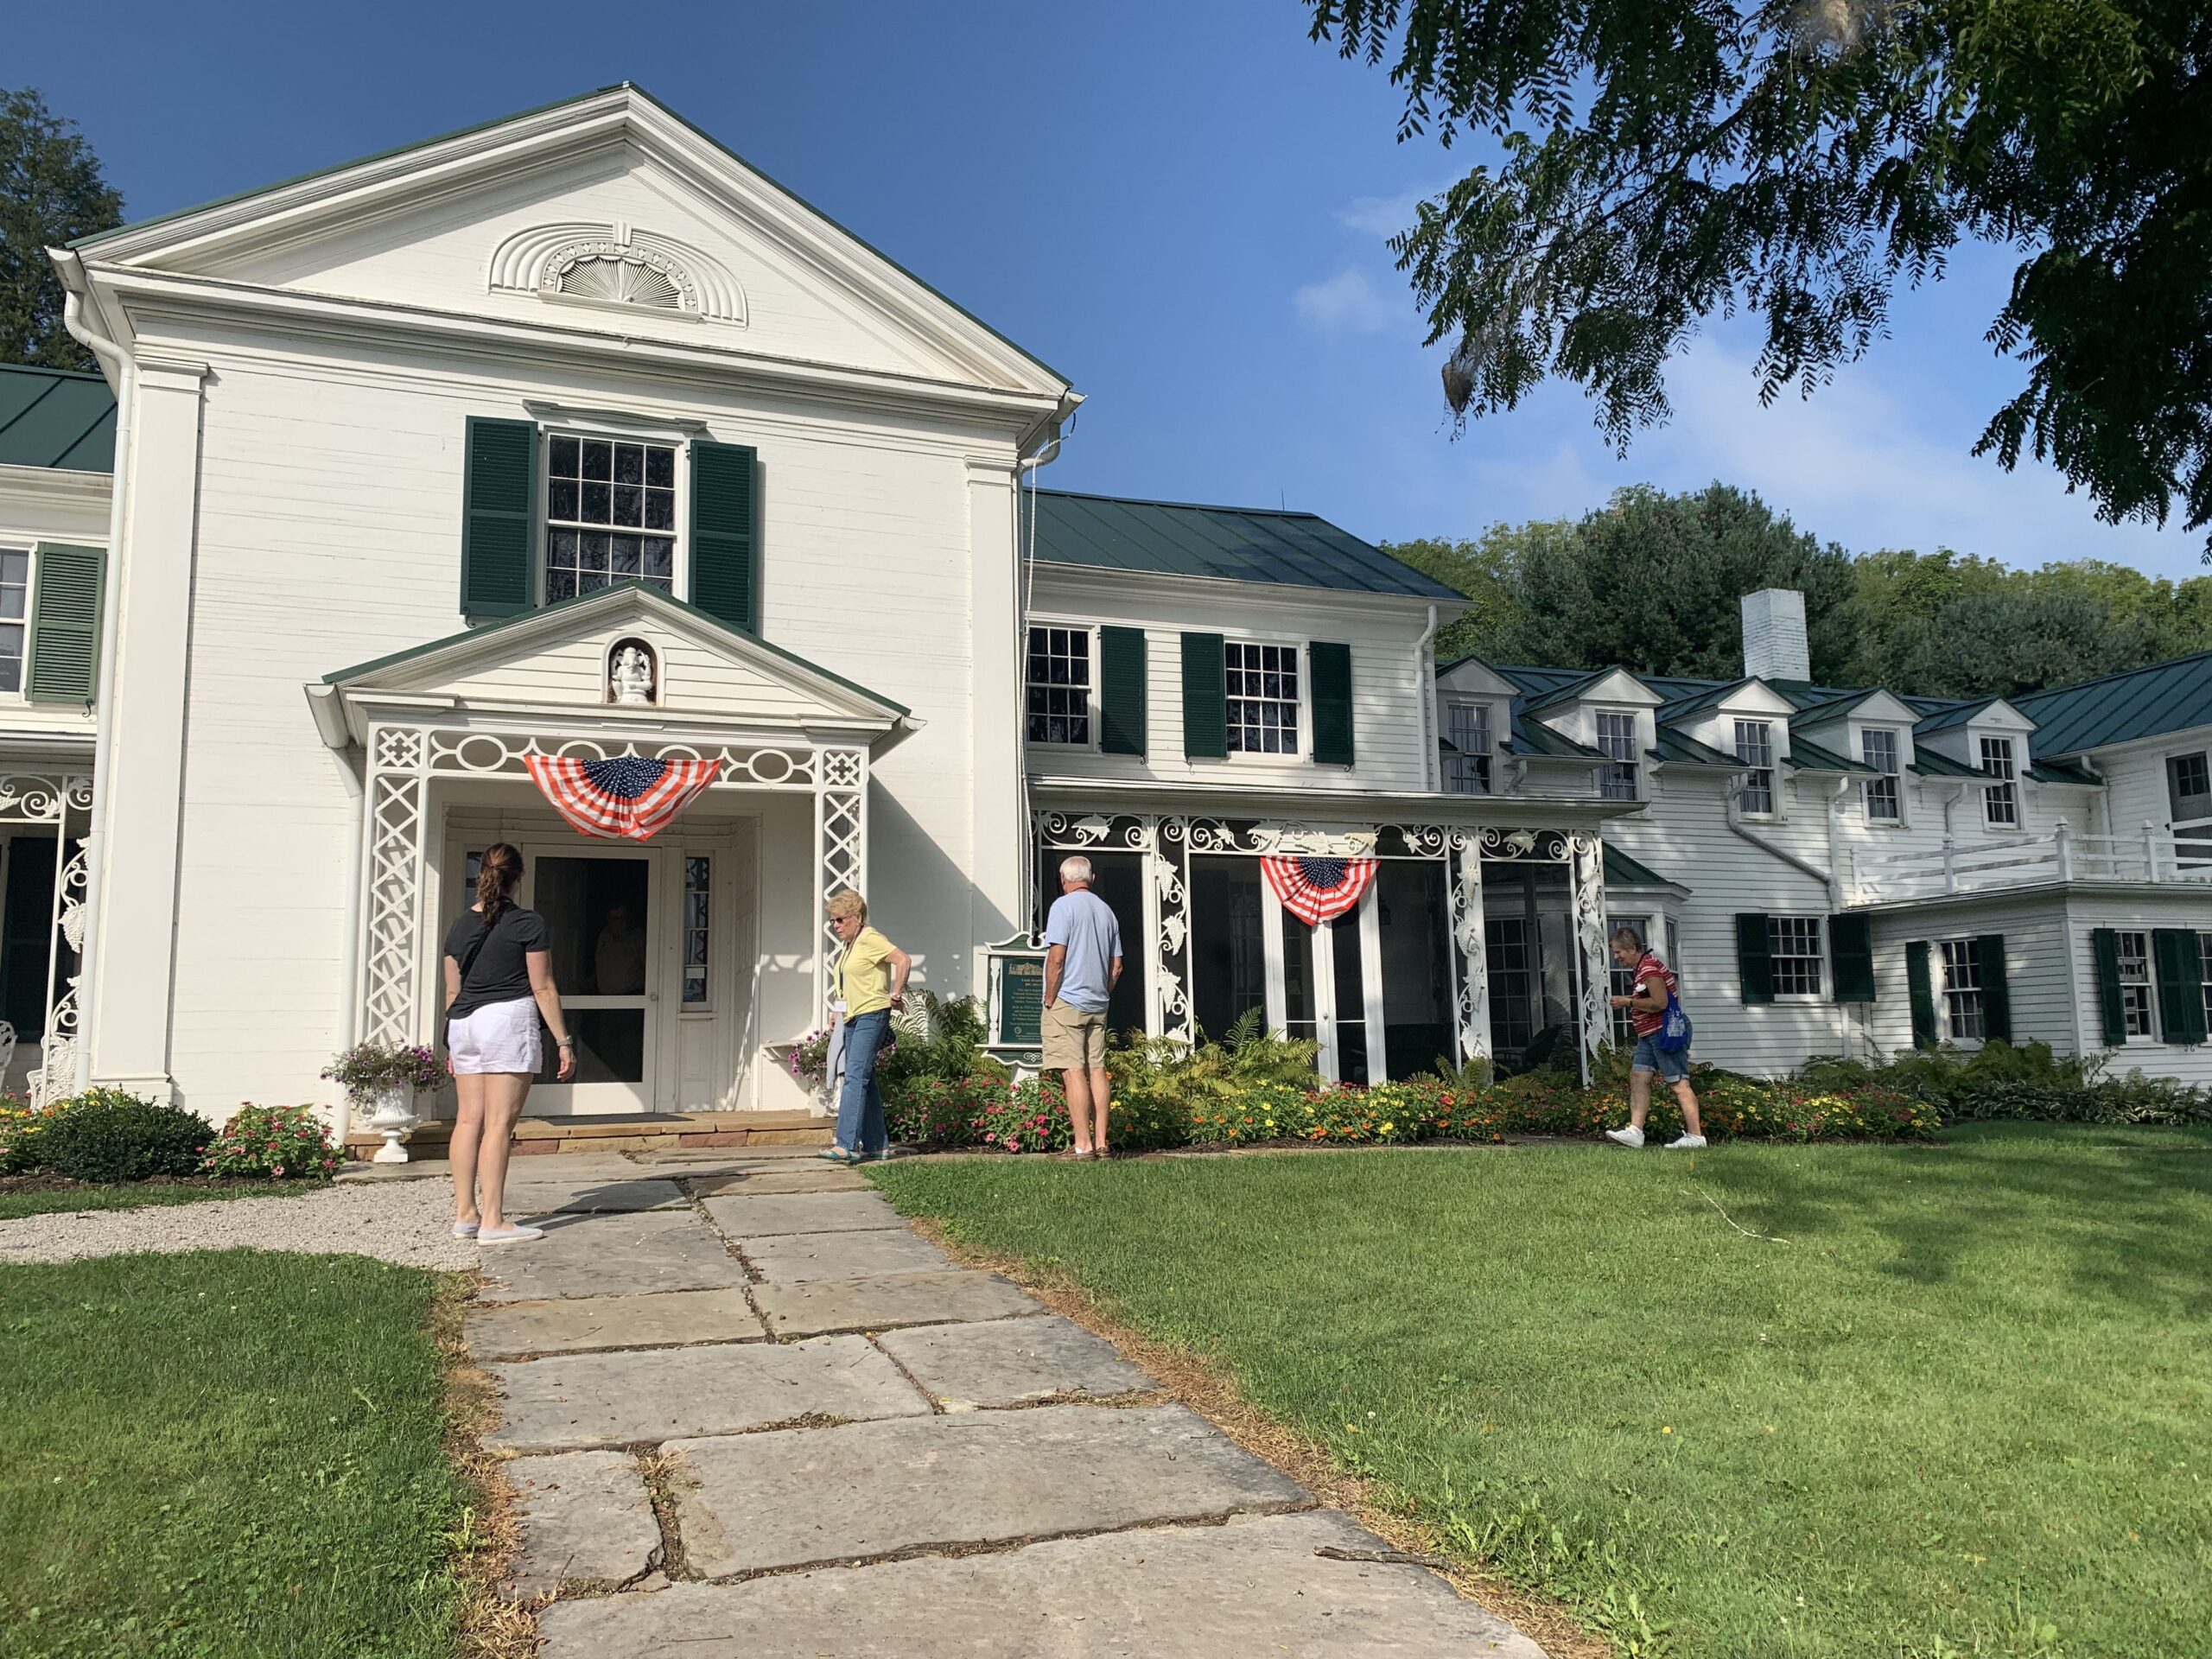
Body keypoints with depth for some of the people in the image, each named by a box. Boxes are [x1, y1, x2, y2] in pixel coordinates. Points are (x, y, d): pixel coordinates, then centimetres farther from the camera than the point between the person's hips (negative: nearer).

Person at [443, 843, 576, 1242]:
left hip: (463, 1023, 6)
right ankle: (492, 1221, -6)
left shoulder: (459, 925, 11)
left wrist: (452, 1046, 24)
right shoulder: (528, 923, -5)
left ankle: (465, 1213, 12)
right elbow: (543, 988, -6)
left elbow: (453, 991, 16)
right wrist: (564, 1041, -2)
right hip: (508, 1020, -6)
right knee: (499, 1123, -6)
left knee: (469, 1119, 9)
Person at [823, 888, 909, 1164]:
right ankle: (877, 1145, 13)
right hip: (852, 1019, 10)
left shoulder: (869, 939, -11)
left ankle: (847, 1144, -22)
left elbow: (904, 960, -20)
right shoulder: (850, 945, 17)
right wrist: (843, 1014, 20)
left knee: (855, 1077, -17)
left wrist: (896, 995, -15)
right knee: (864, 1080, 9)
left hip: (872, 1016, -10)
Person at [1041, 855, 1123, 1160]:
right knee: (1097, 1070, 8)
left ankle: (1083, 1146, -9)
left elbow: (1057, 957, -15)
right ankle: (1100, 1143, 9)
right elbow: (1117, 966, 14)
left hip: (1067, 1001, -7)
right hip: (1098, 1004, 7)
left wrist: (1049, 1000, -8)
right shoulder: (1107, 910, 13)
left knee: (1074, 1072, -7)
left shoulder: (1063, 905, -7)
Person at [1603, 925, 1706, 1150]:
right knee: (1638, 1077, 3)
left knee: (1679, 1084, -7)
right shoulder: (1641, 968, 17)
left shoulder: (1649, 967, -15)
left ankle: (1695, 1136, -5)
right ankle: (1635, 1131, -1)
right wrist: (1629, 1002, 11)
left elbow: (1660, 1003, -23)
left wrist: (1629, 1002, -13)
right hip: (1649, 1035, 11)